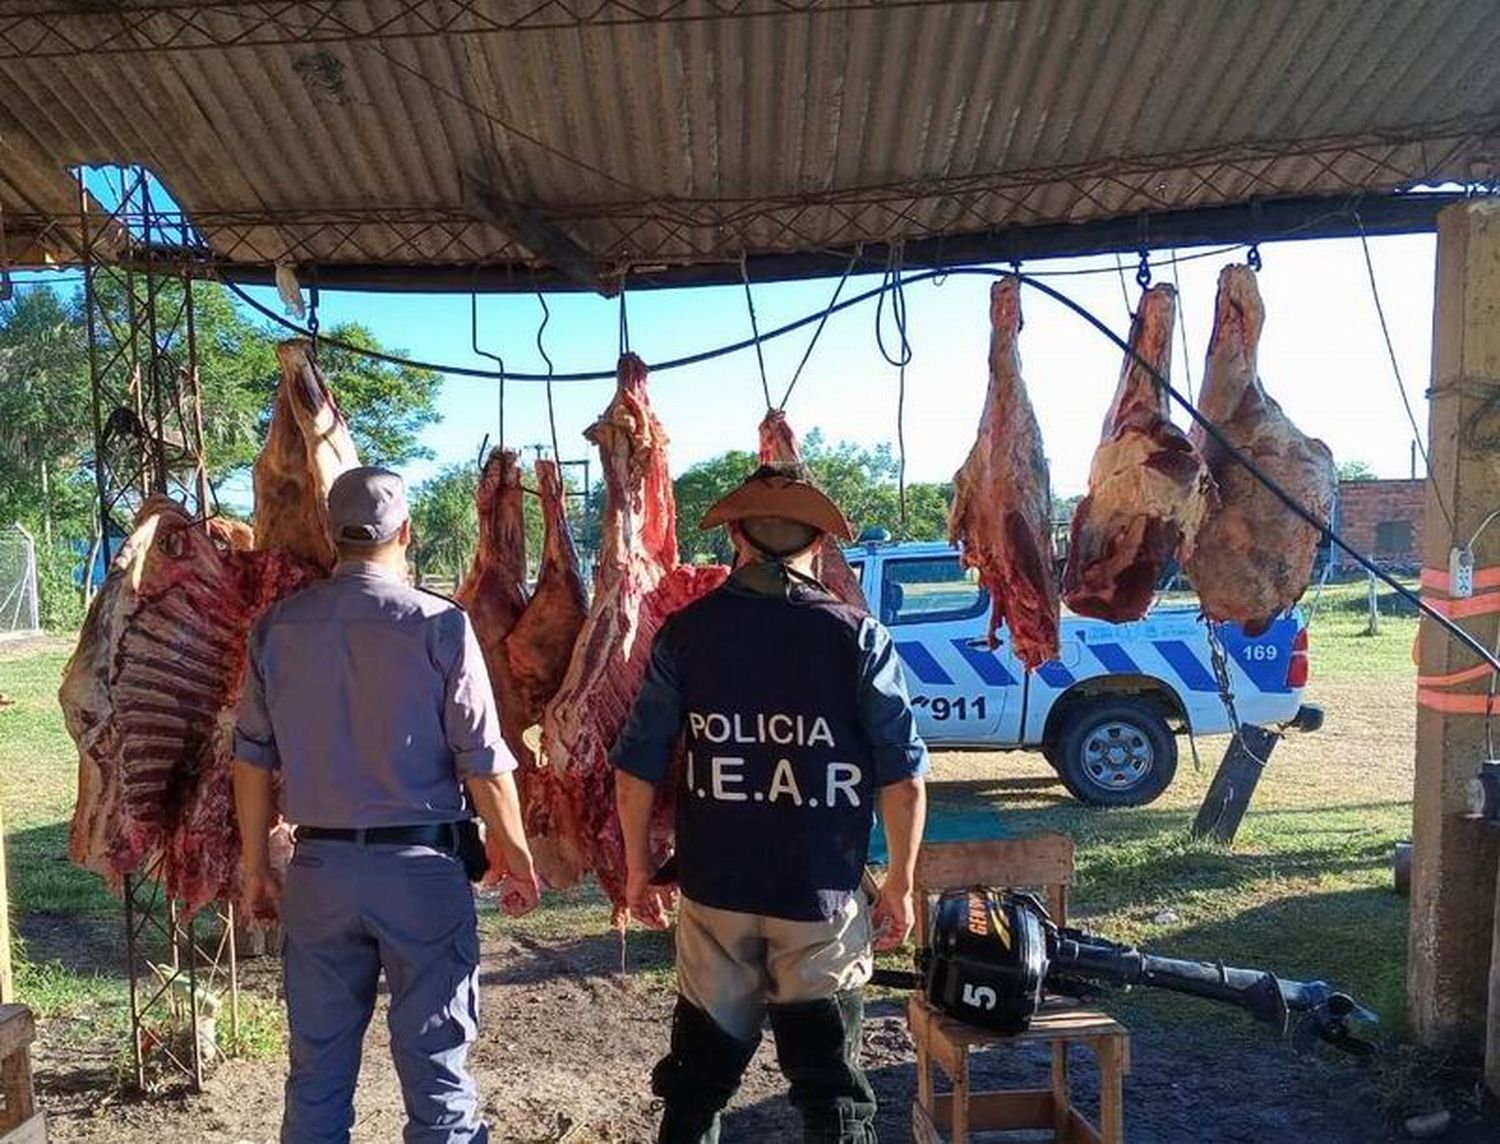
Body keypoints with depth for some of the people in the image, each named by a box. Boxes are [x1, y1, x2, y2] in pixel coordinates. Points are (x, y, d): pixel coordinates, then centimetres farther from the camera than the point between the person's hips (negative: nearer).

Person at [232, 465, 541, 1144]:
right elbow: (484, 760, -10)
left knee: (318, 1065, 18)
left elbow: (253, 758, 5)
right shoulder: (438, 625, -12)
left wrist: (256, 864, 16)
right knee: (434, 1062, 9)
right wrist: (516, 855, 2)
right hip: (421, 865, -3)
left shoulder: (277, 628, -1)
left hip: (319, 866, 4)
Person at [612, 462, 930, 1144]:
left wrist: (638, 868, 11)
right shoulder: (856, 636, -9)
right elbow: (904, 778, -8)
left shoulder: (685, 633, -4)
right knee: (830, 1080, 13)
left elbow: (635, 770, -2)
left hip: (713, 892, 2)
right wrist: (900, 883, 4)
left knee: (701, 1070, 19)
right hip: (822, 900, -1)